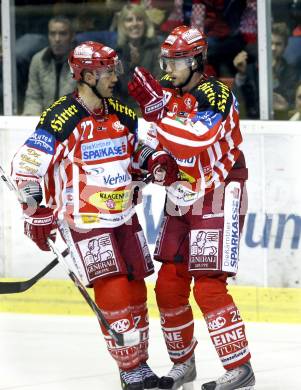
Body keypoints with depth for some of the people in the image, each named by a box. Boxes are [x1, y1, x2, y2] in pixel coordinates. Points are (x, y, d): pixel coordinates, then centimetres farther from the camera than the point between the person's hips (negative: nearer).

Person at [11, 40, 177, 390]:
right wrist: (37, 213, -10)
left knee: (136, 292, 9)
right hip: (84, 222, -7)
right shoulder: (60, 120, -16)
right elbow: (25, 167, -11)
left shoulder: (122, 115, 6)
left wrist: (157, 163, 1)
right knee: (114, 293, -12)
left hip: (123, 217, 7)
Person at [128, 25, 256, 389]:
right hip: (180, 199, 8)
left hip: (217, 200, -8)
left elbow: (195, 140, -32)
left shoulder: (216, 95, -18)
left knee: (208, 287, -14)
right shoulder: (168, 91, 6)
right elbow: (158, 139, 16)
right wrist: (147, 162, -4)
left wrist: (158, 105, -33)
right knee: (169, 285, 8)